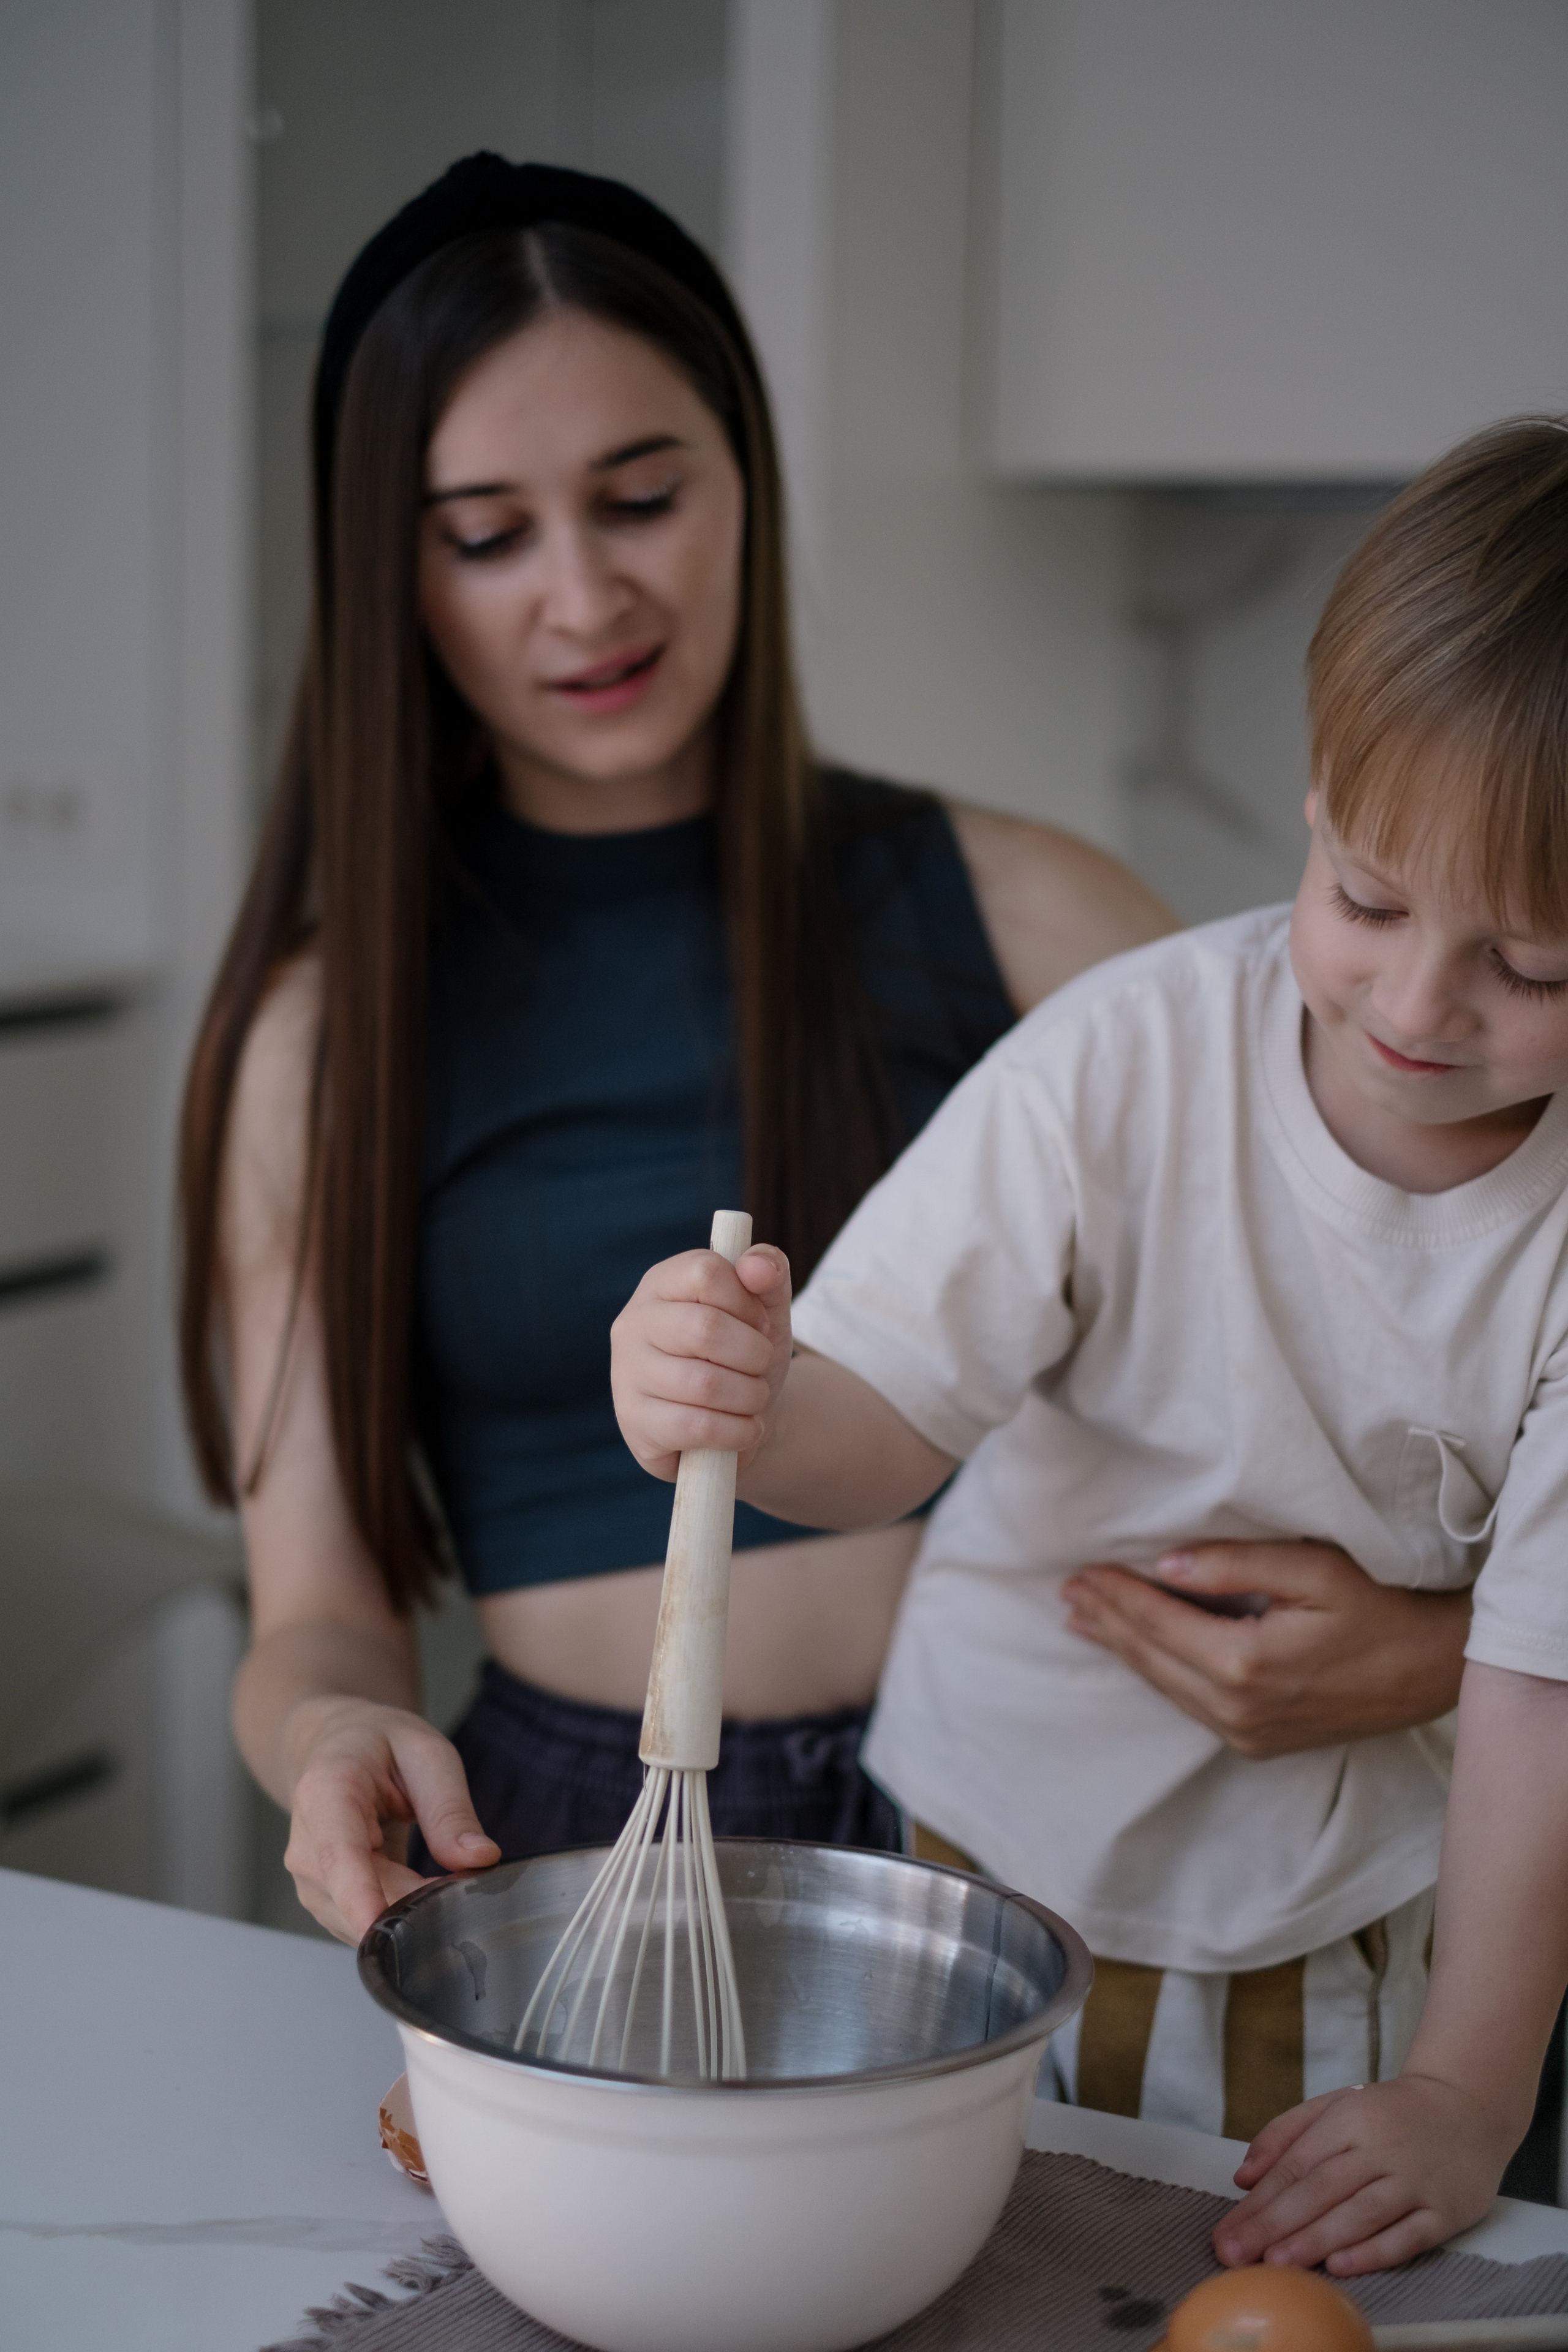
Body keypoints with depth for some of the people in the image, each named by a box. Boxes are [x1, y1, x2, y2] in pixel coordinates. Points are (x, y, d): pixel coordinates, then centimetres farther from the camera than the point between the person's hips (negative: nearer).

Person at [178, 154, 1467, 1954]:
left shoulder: (1014, 916, 5)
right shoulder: (327, 1034, 5)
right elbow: (319, 1614, 4)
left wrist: (1425, 1645, -15)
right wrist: (339, 1740, -20)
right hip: (572, 1855, 0)